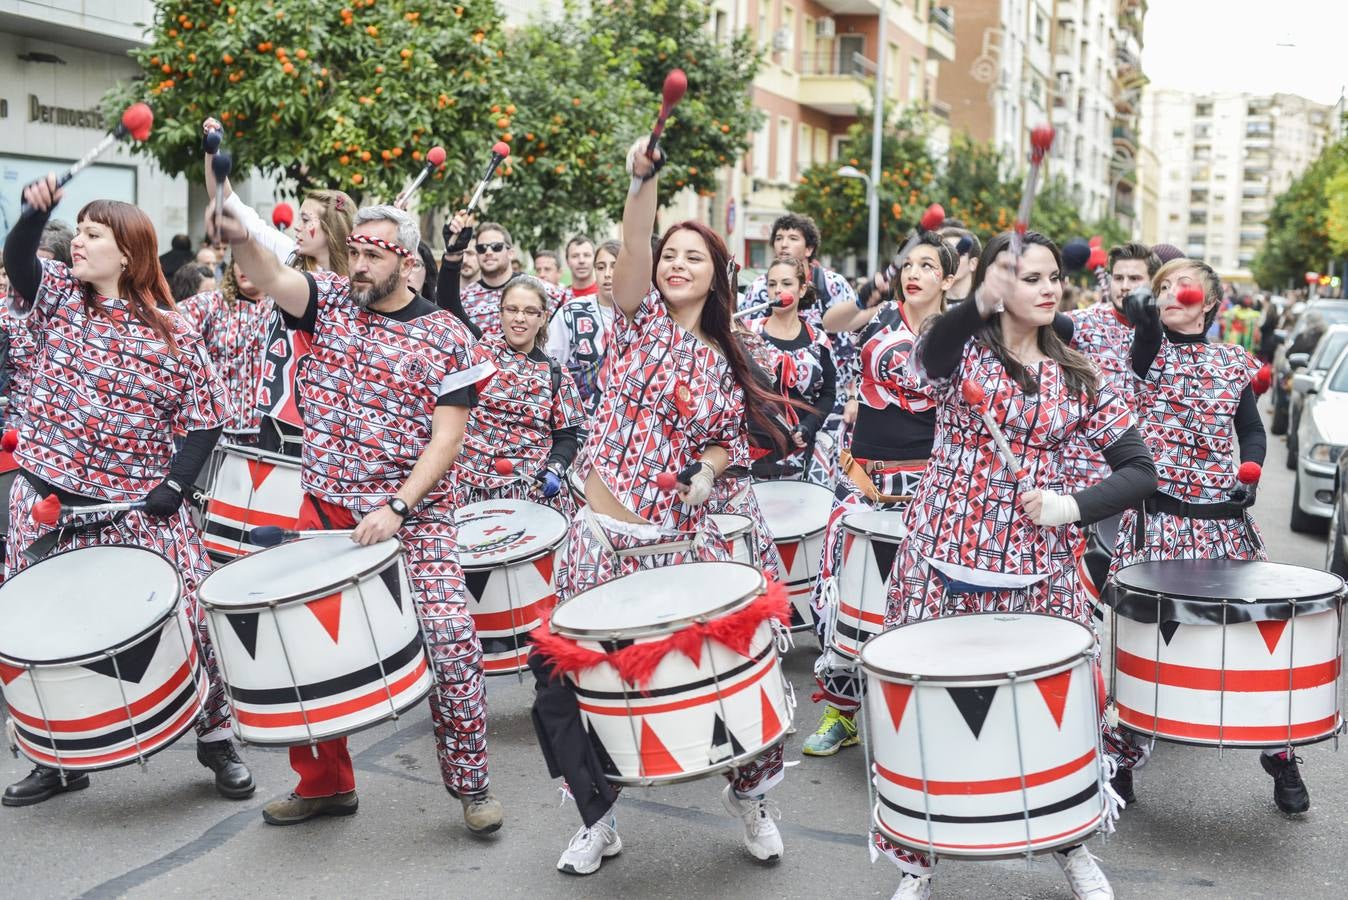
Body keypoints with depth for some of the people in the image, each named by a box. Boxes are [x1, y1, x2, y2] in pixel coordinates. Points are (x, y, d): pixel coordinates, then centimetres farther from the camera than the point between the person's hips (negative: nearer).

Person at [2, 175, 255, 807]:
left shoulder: (172, 334, -3)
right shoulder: (59, 297, 5)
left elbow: (206, 416, -2)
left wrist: (175, 484, -12)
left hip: (140, 507, -3)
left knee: (187, 615, -4)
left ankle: (216, 738, 16)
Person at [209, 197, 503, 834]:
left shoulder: (447, 339, -3)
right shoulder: (328, 301, 5)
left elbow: (446, 440, -7)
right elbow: (271, 279, -16)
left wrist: (396, 508, -18)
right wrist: (238, 237, -38)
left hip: (415, 514, -3)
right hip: (324, 508, 3)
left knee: (450, 641, -14)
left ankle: (470, 784, 5)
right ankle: (324, 782, 25)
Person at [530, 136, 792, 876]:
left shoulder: (722, 363, 8)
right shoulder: (640, 319, 1)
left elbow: (731, 439, 16)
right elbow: (632, 254, -18)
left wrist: (706, 471, -5)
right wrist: (643, 179, -34)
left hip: (682, 537, 1)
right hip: (603, 534, -1)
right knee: (556, 669, -2)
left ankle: (751, 791, 26)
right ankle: (597, 818, 19)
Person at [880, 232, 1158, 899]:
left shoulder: (1076, 376, 8)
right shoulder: (961, 349, -1)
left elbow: (1139, 471, 6)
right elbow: (925, 362, -28)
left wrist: (1070, 507, -12)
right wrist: (982, 302, -46)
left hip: (1039, 571, 2)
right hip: (943, 560, -2)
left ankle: (1072, 846, 32)